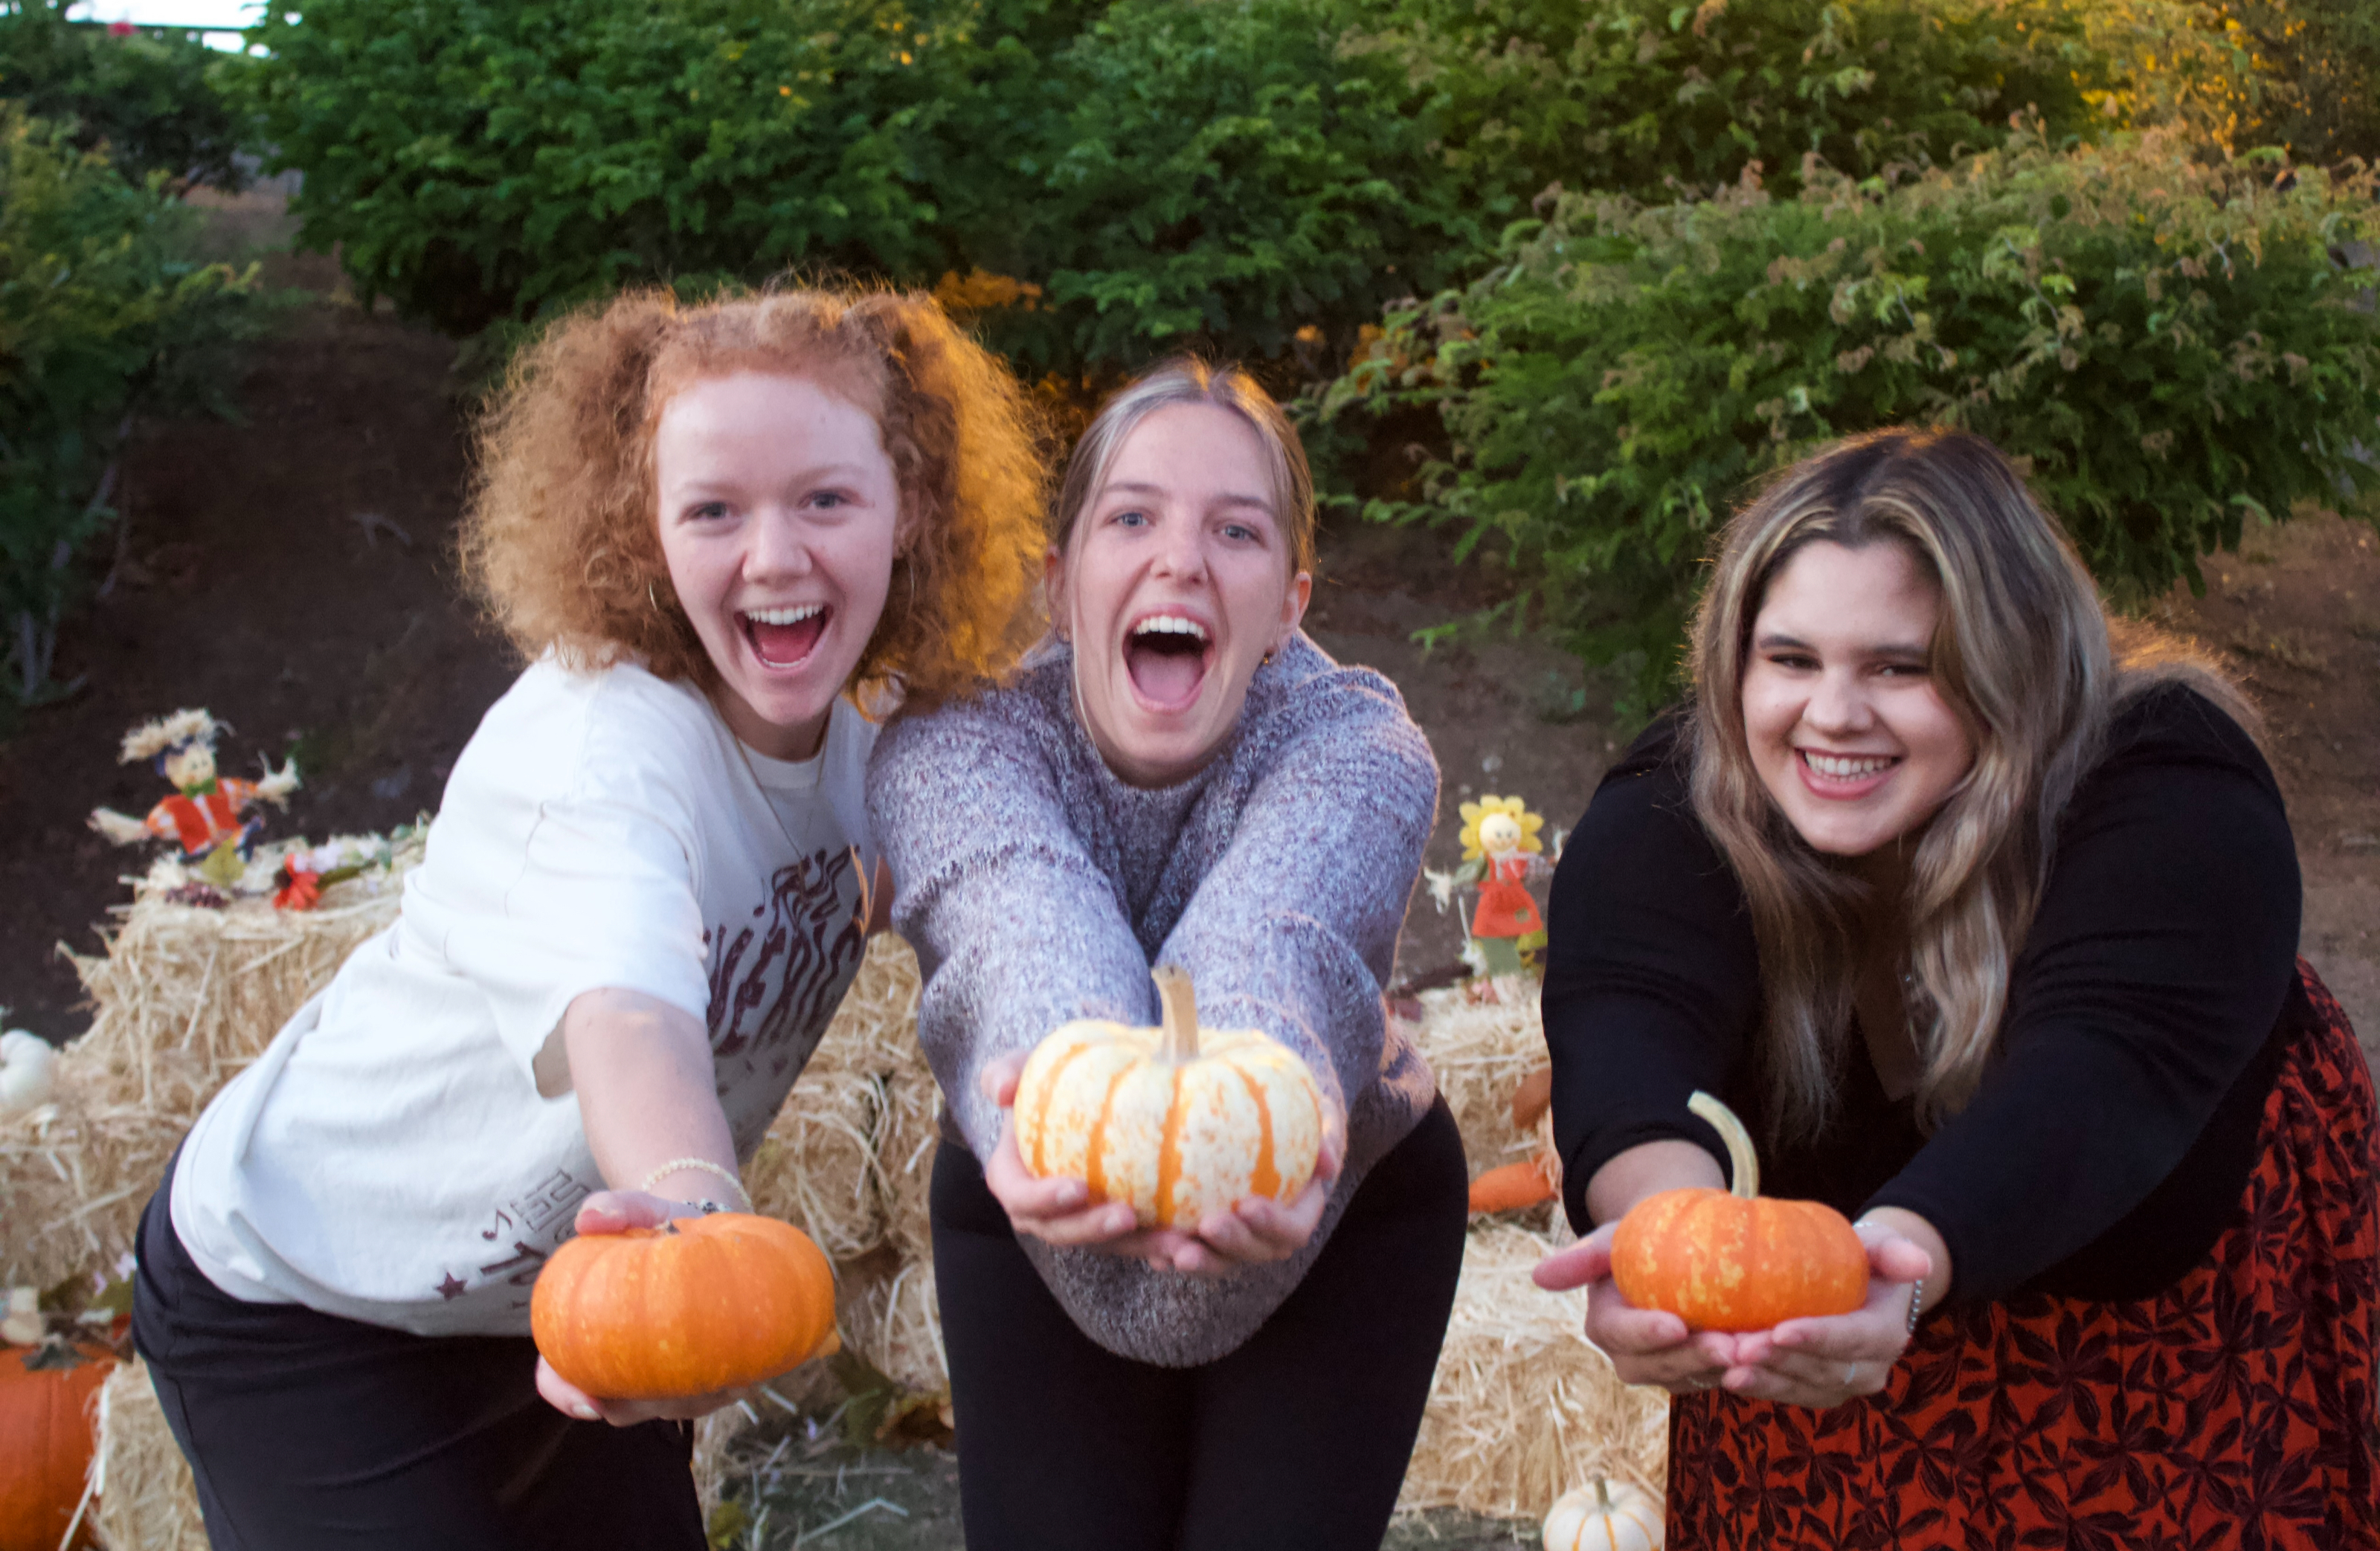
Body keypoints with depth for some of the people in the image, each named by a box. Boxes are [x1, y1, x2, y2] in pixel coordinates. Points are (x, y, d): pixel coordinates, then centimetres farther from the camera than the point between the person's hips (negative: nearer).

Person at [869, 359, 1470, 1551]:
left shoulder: (1359, 749, -24)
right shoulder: (943, 747, -22)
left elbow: (1269, 937, -46)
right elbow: (1023, 926, -45)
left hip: (1338, 1209, 0)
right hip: (1035, 1229, 1)